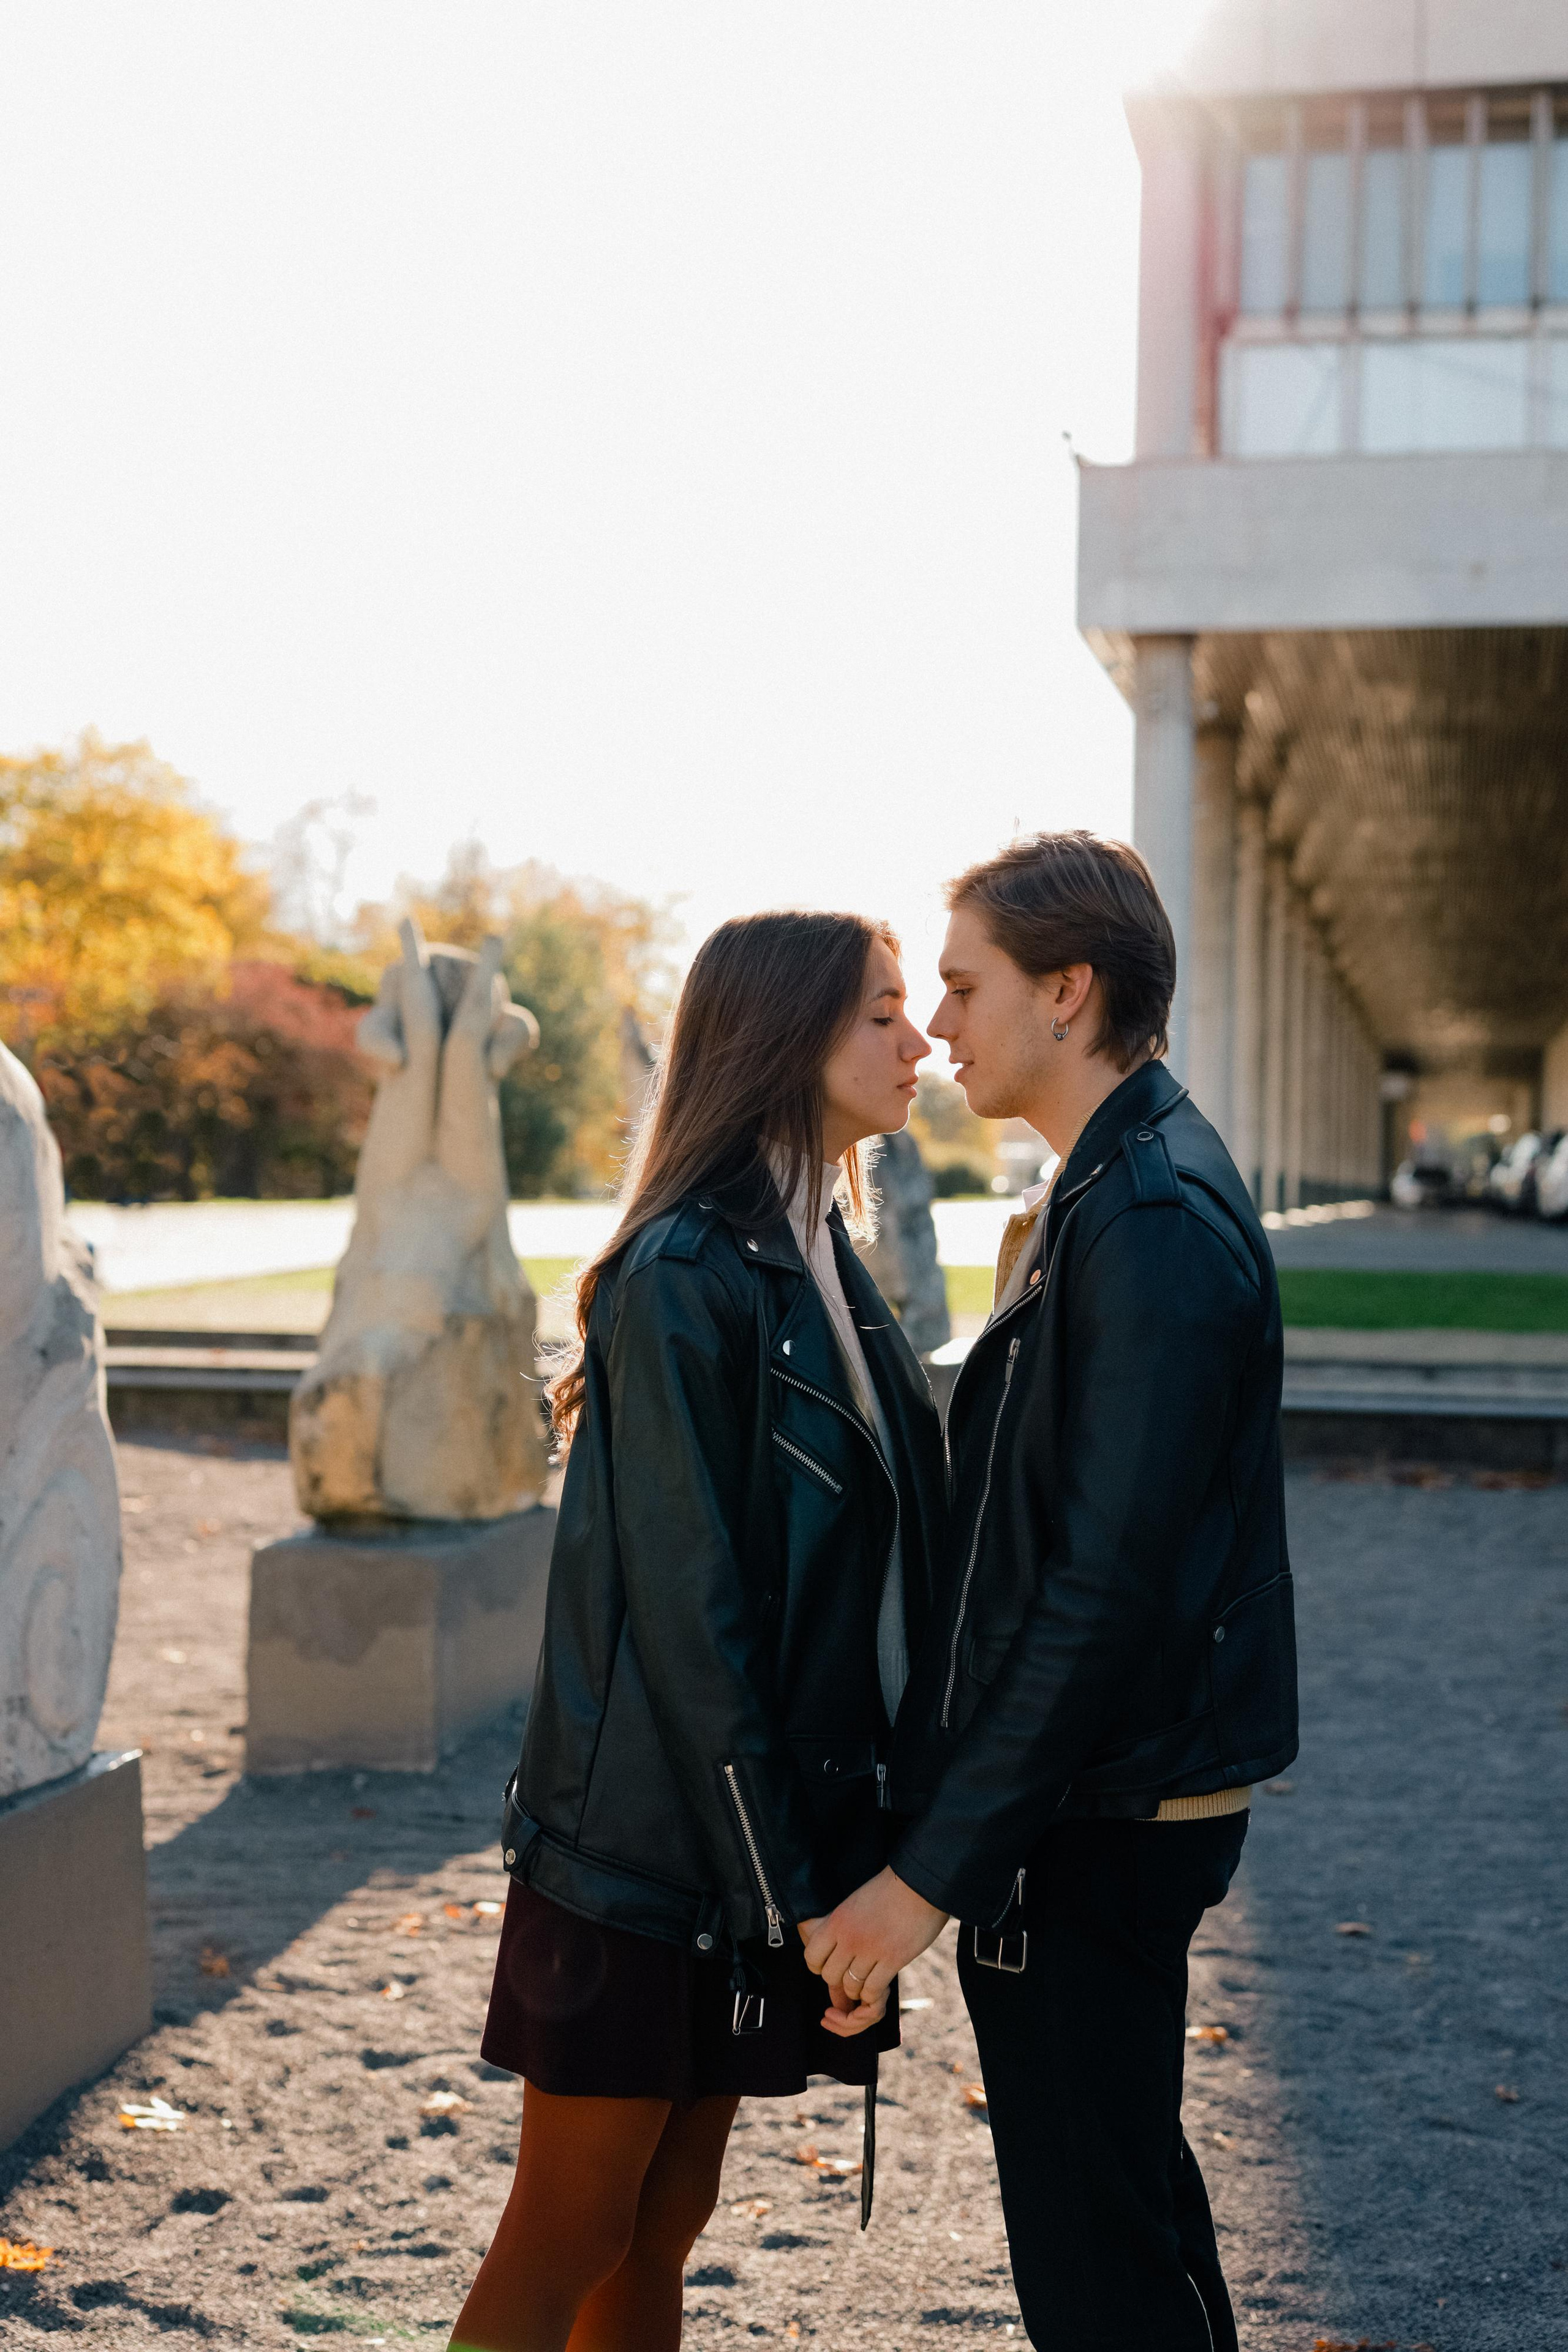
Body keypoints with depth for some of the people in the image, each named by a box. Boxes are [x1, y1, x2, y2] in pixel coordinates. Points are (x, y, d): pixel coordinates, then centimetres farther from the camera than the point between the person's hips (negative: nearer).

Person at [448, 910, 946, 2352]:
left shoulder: (821, 1260, 11)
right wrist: (780, 1878, -17)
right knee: (569, 2236, 5)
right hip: (653, 1848, -8)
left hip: (768, 1825, 8)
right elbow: (682, 1601, -19)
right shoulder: (683, 1275, -17)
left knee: (664, 2229, 17)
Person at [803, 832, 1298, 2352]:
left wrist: (932, 1870, -22)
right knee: (1120, 2207, 22)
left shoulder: (1155, 1222, -20)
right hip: (1066, 1806, 10)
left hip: (1094, 1820, -10)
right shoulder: (1102, 1196, 12)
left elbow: (1107, 1588, -25)